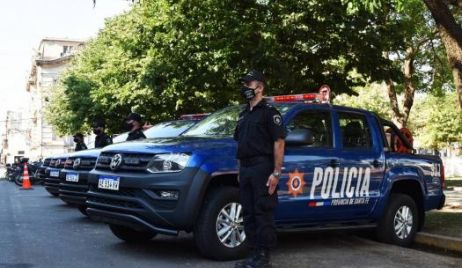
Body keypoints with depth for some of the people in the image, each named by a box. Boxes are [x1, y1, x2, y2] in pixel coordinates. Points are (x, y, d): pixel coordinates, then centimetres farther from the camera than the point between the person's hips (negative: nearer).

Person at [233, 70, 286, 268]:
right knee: (249, 214, 10)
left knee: (263, 214, -6)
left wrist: (276, 173, -17)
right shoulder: (244, 114, 21)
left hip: (262, 168, -8)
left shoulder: (268, 111, -4)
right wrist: (240, 171, 16)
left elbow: (279, 142, -11)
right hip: (245, 170, 8)